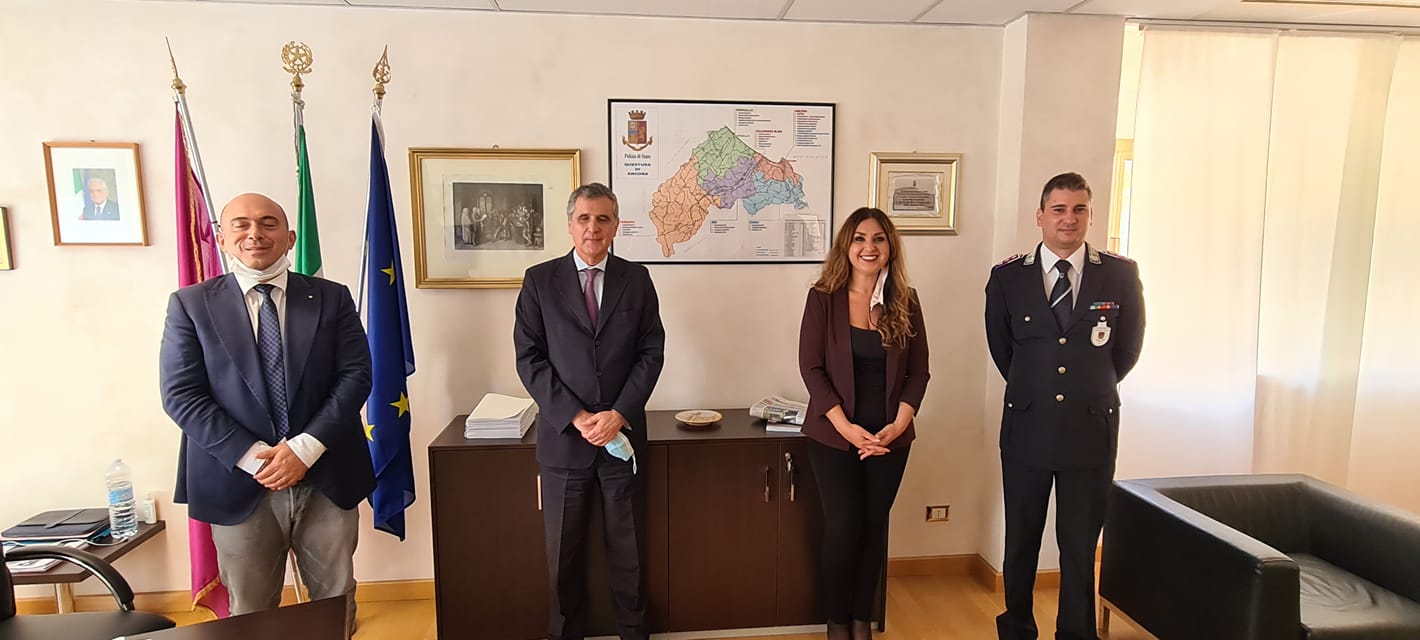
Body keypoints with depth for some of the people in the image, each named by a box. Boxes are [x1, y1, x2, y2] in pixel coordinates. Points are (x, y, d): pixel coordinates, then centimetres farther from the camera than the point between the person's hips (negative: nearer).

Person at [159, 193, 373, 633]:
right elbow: (181, 396, -4)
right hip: (239, 485, 0)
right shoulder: (190, 304, 2)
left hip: (327, 480, 0)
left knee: (337, 606, 13)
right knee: (249, 616, 16)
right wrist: (253, 457, -14)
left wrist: (305, 448, -15)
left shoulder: (332, 298, 3)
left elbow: (355, 376, -4)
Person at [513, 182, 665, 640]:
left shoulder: (636, 278, 4)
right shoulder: (539, 280, 1)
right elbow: (529, 358, -4)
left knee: (628, 549, 12)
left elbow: (651, 353, 0)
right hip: (563, 437, 0)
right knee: (564, 552, 13)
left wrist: (619, 414, -11)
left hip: (623, 433, 1)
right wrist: (575, 417, -13)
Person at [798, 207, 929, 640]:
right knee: (843, 528, 1)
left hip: (890, 437, 3)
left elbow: (919, 370, 3)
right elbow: (810, 366, -9)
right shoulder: (823, 298, -6)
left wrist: (899, 424, -10)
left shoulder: (906, 302, 2)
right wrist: (845, 426, -16)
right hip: (834, 436, -2)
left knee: (874, 527, 11)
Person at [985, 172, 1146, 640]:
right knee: (1021, 540, 14)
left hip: (1092, 430, 0)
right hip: (1026, 427, 0)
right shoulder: (1007, 277, -3)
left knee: (1080, 546, 11)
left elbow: (1127, 349, 9)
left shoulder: (1122, 275, -2)